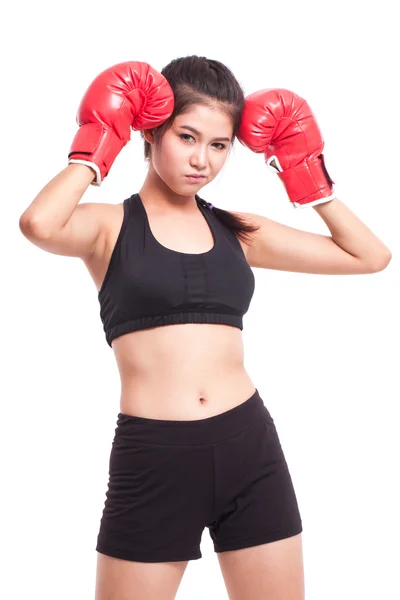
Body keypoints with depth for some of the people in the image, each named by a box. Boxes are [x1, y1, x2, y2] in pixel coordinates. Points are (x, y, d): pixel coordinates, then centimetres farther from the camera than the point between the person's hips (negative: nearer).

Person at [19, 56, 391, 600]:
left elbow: (370, 256, 13)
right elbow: (39, 225, -23)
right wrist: (95, 150, -9)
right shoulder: (111, 226, 1)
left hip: (249, 445, 4)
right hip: (151, 458, -3)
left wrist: (307, 176, 10)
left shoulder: (237, 230, 11)